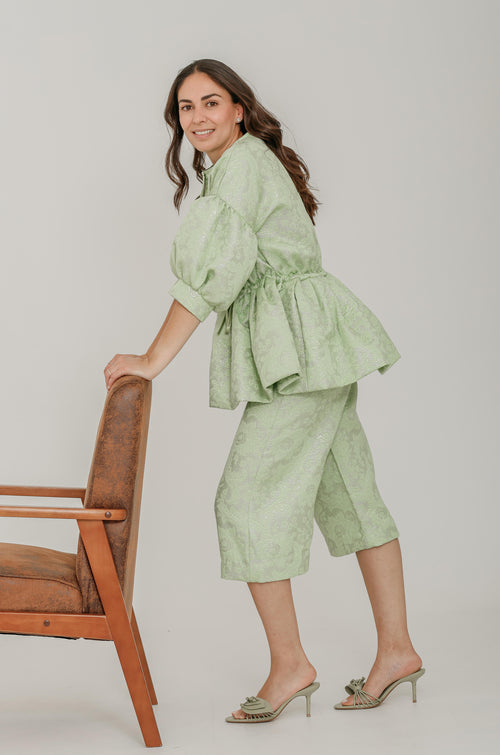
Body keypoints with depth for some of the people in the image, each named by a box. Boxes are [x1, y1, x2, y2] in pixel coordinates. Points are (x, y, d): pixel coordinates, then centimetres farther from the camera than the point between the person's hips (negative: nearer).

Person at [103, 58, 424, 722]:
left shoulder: (244, 160, -10)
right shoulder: (228, 167, 21)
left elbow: (214, 272, -18)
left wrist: (153, 360, -17)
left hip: (301, 345, -10)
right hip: (307, 350, 10)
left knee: (249, 498, -8)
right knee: (348, 493, 11)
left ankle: (289, 665, 1)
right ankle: (397, 650, 19)